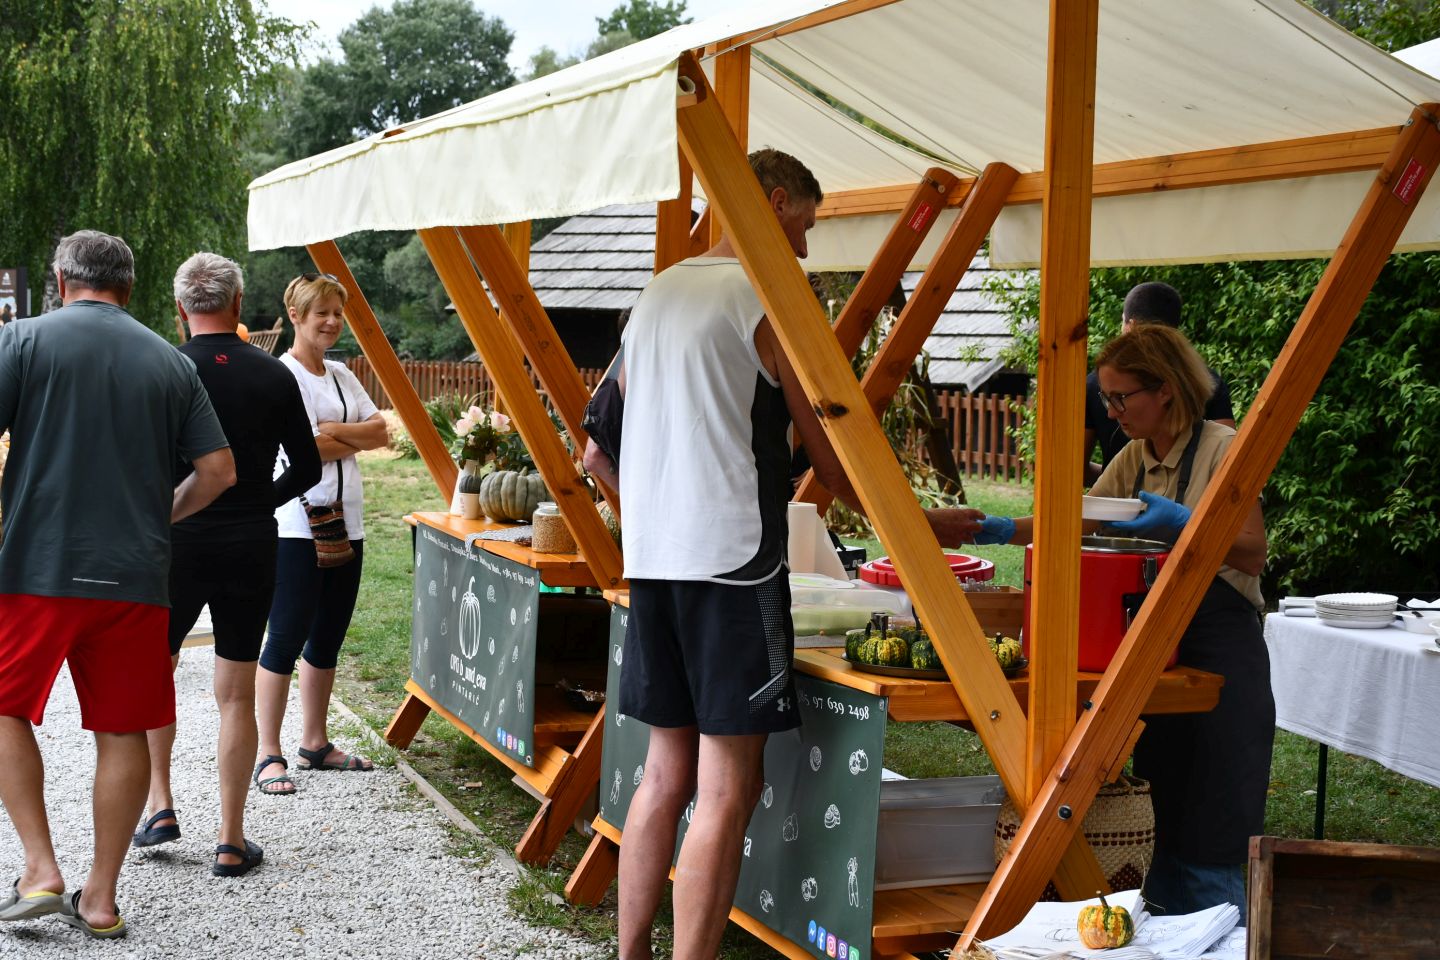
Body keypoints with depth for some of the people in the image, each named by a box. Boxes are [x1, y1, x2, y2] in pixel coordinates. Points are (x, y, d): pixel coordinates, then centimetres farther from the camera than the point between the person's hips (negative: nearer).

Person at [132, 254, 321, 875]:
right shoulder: (274, 376, -2)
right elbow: (307, 469, 4)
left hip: (177, 545, -1)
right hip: (252, 549, 1)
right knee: (237, 695, 7)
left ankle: (160, 806, 15)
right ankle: (232, 842, 10)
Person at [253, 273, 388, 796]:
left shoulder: (342, 376, 16)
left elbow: (381, 433, 6)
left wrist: (333, 432, -9)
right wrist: (356, 440, -1)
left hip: (345, 525, 8)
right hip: (297, 527, -7)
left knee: (327, 639, 13)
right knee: (286, 639, -5)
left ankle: (315, 743, 24)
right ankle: (269, 755, 0)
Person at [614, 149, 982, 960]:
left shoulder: (657, 296, 16)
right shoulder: (769, 301, -8)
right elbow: (837, 465, -5)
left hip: (653, 558, 8)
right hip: (733, 563, -8)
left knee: (668, 771, 14)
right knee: (728, 788, -5)